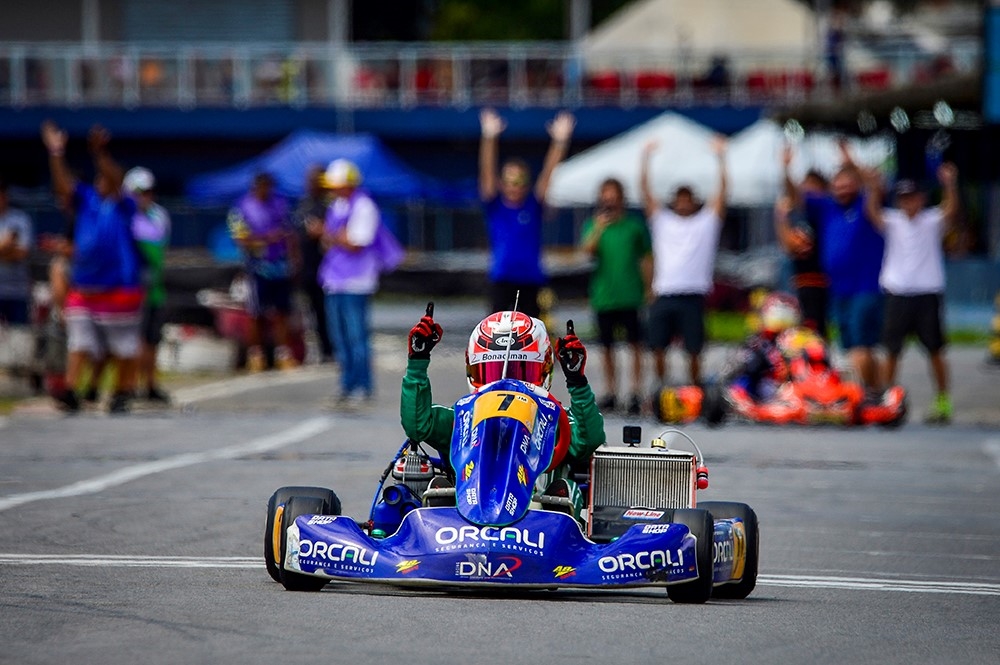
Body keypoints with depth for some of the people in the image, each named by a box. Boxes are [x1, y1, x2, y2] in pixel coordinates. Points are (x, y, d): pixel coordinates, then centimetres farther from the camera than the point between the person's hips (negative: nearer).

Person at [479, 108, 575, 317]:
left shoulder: (534, 205, 6)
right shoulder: (494, 206, 3)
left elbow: (548, 172, -3)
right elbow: (487, 172, -8)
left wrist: (560, 141, -16)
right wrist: (489, 137, -22)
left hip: (532, 280, 2)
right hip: (502, 281, -2)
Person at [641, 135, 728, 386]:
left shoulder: (707, 221, 12)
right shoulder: (662, 221, 16)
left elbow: (722, 191, 4)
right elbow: (645, 191, 12)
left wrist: (721, 157, -2)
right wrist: (646, 157, 5)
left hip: (693, 296, -2)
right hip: (664, 295, 2)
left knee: (693, 351, 0)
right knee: (658, 348, 1)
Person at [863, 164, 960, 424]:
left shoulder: (932, 220, 2)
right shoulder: (892, 221, 6)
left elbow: (951, 209, -16)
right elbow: (873, 211, -11)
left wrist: (949, 185, -34)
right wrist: (874, 189, -30)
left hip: (928, 294, -1)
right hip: (897, 293, 2)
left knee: (934, 351, 3)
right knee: (891, 351, 4)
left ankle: (943, 402, 10)